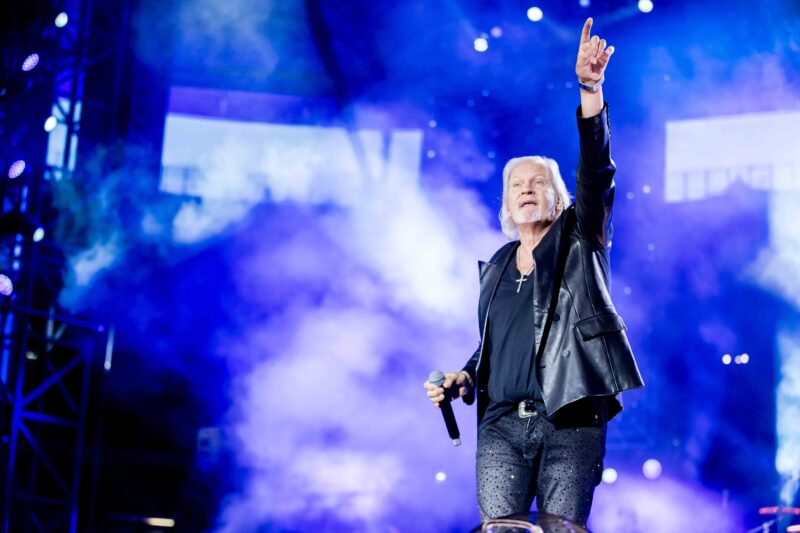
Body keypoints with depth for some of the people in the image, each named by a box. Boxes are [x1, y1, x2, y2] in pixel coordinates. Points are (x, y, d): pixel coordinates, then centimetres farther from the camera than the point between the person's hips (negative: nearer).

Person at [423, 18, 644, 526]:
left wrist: (591, 88, -23)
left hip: (571, 426, -3)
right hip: (502, 425, 4)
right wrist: (462, 379, 5)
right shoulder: (495, 269, 20)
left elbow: (596, 169, -9)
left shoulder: (580, 240, 7)